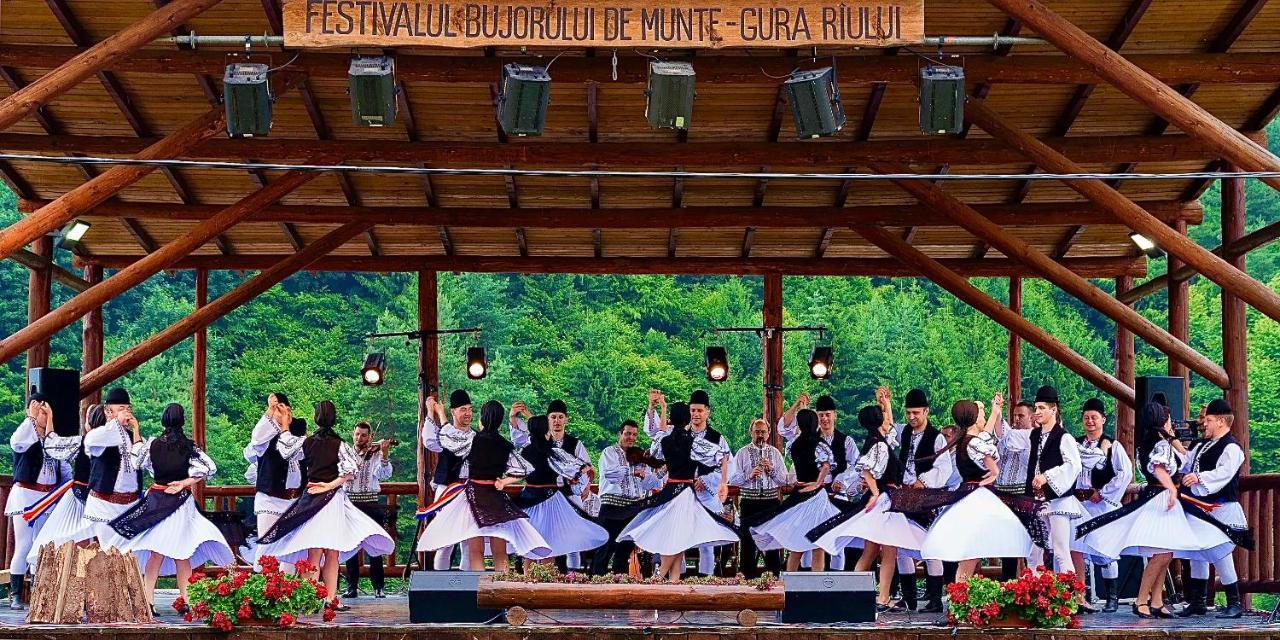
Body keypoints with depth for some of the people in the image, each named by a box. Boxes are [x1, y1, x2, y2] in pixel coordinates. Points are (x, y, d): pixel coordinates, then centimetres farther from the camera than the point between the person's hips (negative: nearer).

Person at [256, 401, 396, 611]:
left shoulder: (306, 442, 1)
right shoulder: (339, 444, -5)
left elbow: (285, 451, 16)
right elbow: (350, 470, -17)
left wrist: (284, 428, 28)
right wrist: (332, 484, -9)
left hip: (310, 499, 2)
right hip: (333, 499, -2)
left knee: (313, 555, 2)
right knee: (332, 554, 4)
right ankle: (331, 598, 3)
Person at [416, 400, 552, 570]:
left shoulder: (472, 439, -8)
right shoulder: (506, 446, 3)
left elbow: (446, 436, 6)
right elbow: (523, 469, 6)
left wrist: (441, 413, 21)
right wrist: (504, 481, 9)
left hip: (474, 495, -3)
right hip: (497, 498, 3)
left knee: (476, 553, -3)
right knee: (500, 555, 5)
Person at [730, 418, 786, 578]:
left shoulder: (775, 453, 13)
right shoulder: (743, 453, 7)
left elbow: (783, 479, 7)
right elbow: (733, 480, 1)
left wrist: (771, 469, -9)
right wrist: (749, 475, -15)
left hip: (771, 499, 2)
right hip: (749, 500, -2)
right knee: (748, 535, -1)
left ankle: (775, 571, 7)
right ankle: (748, 573, 5)